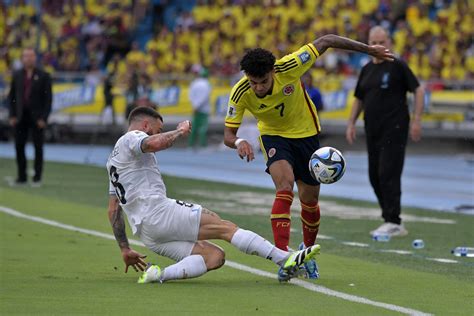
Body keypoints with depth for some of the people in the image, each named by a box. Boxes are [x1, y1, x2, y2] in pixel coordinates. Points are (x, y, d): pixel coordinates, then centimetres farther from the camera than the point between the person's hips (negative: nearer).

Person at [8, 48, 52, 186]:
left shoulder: (43, 76, 0)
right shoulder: (17, 75, 8)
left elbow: (48, 98, -2)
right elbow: (11, 96, 10)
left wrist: (44, 118, -10)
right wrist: (12, 115, 0)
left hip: (36, 117, -3)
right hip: (20, 117, 3)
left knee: (38, 147, 1)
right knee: (19, 147, 3)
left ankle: (37, 178, 7)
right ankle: (22, 177, 11)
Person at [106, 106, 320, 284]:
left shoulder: (113, 160, 31)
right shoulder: (131, 138, 2)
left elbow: (113, 209, 31)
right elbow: (155, 143, -23)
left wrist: (125, 249, 31)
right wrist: (180, 131, -4)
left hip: (145, 233, 9)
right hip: (158, 213, -9)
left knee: (214, 256, -2)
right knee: (225, 227, -11)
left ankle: (159, 275, -21)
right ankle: (286, 261, -20)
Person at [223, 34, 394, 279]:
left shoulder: (288, 68, -32)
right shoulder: (240, 94, -27)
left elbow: (325, 42, -22)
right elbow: (228, 135, -20)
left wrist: (368, 49, -18)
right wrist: (239, 142, -44)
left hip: (306, 133, 1)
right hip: (274, 137, -1)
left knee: (309, 199, 9)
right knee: (285, 188, -28)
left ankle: (308, 249, 37)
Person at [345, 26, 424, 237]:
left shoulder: (398, 66, -5)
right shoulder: (367, 70, 14)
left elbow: (418, 90, -6)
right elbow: (359, 99, 23)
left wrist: (416, 120, -12)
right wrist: (351, 123, 13)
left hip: (394, 129, -7)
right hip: (372, 130, 7)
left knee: (388, 174, -12)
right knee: (375, 176, 7)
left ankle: (393, 222, -10)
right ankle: (390, 221, 15)